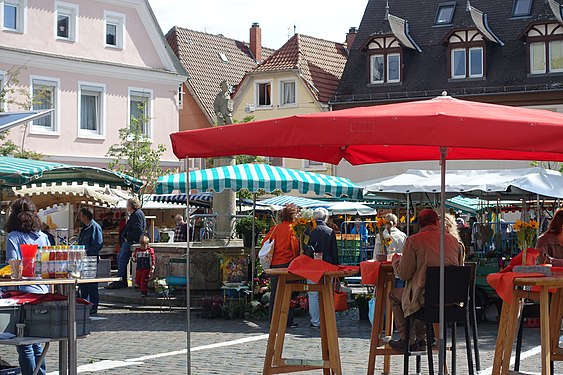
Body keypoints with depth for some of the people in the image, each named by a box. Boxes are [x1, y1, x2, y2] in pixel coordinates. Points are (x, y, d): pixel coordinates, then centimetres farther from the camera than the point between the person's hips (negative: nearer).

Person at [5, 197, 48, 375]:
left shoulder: (14, 237, -7)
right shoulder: (43, 237, 9)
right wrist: (49, 291, 18)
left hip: (23, 293, -6)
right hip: (42, 292, 6)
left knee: (24, 343, 0)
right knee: (36, 342, 16)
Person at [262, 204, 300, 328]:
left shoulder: (275, 228, 7)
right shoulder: (293, 229, -7)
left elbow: (265, 242, 4)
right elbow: (295, 246, -14)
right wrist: (296, 259, 1)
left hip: (273, 264, 5)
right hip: (287, 264, -5)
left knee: (274, 293, 11)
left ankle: (273, 320, 15)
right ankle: (287, 321, 1)